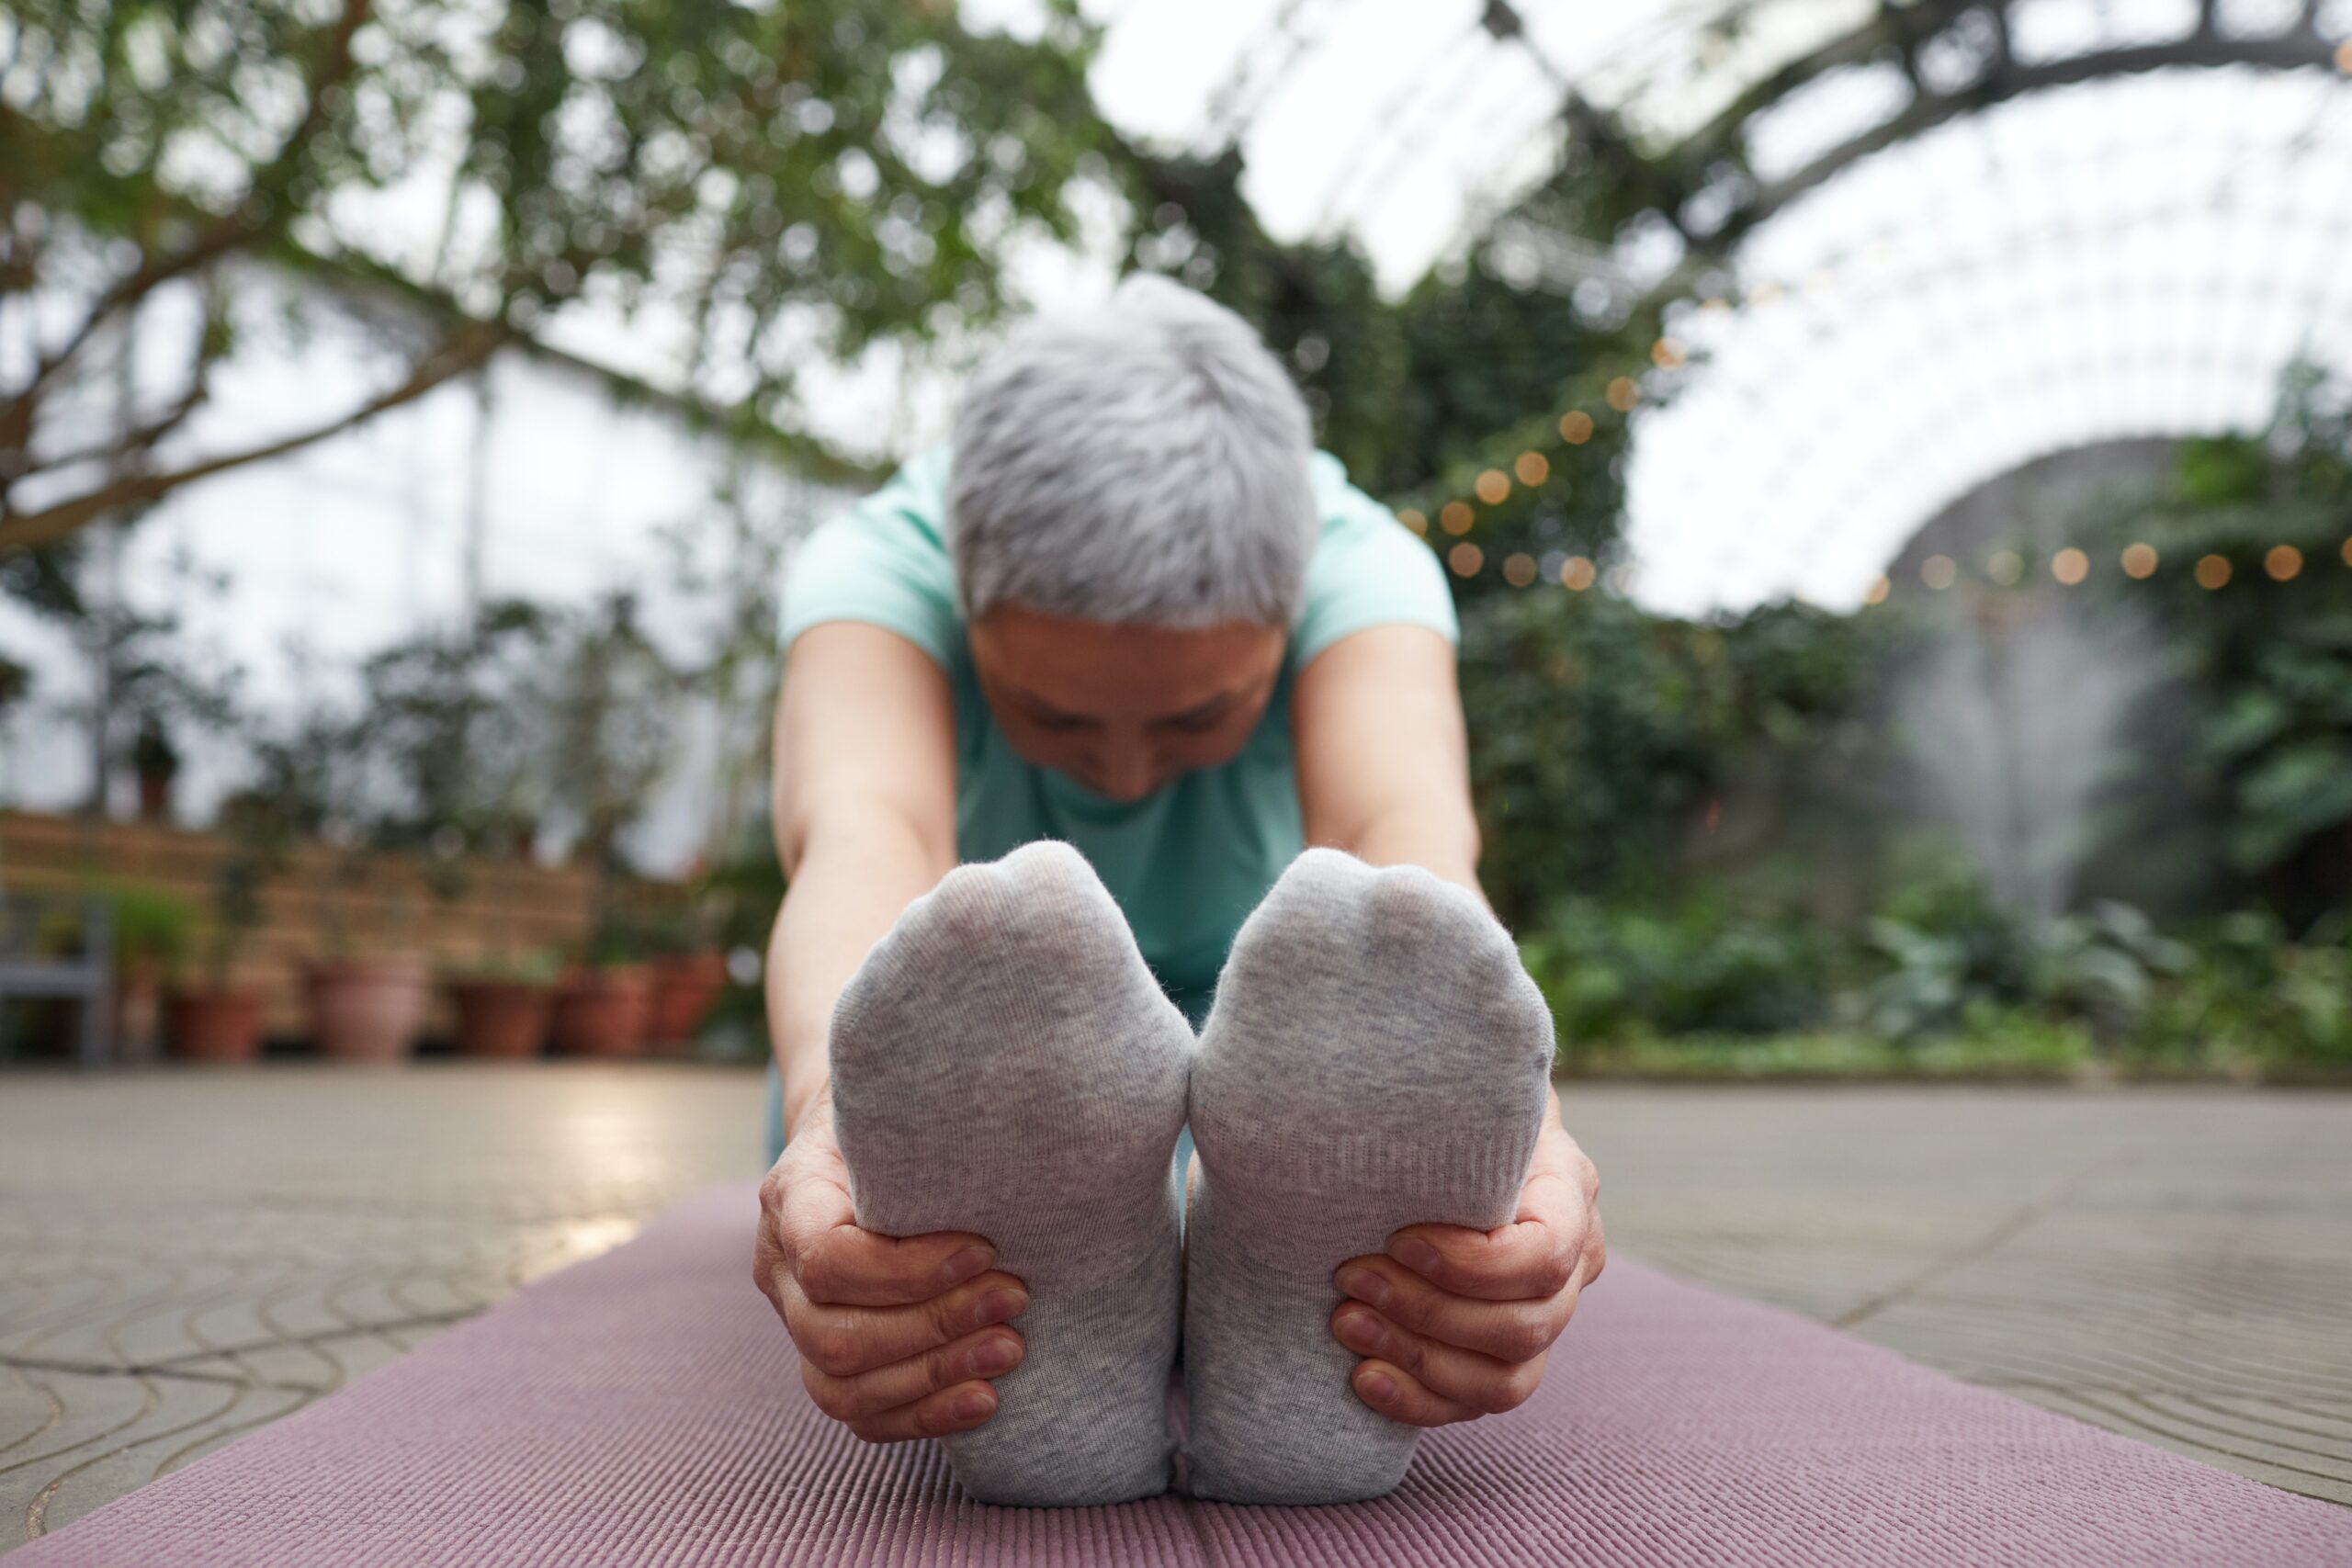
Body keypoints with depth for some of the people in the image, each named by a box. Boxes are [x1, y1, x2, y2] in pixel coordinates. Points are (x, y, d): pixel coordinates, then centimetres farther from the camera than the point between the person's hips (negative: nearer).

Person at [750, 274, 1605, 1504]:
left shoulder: (1359, 565, -24)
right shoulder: (877, 564, -26)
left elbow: (1404, 832, -45)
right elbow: (861, 834, -47)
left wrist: (1486, 1096, -67)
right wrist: (834, 1104, -70)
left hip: (1254, 1037, 1)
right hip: (958, 1068, -1)